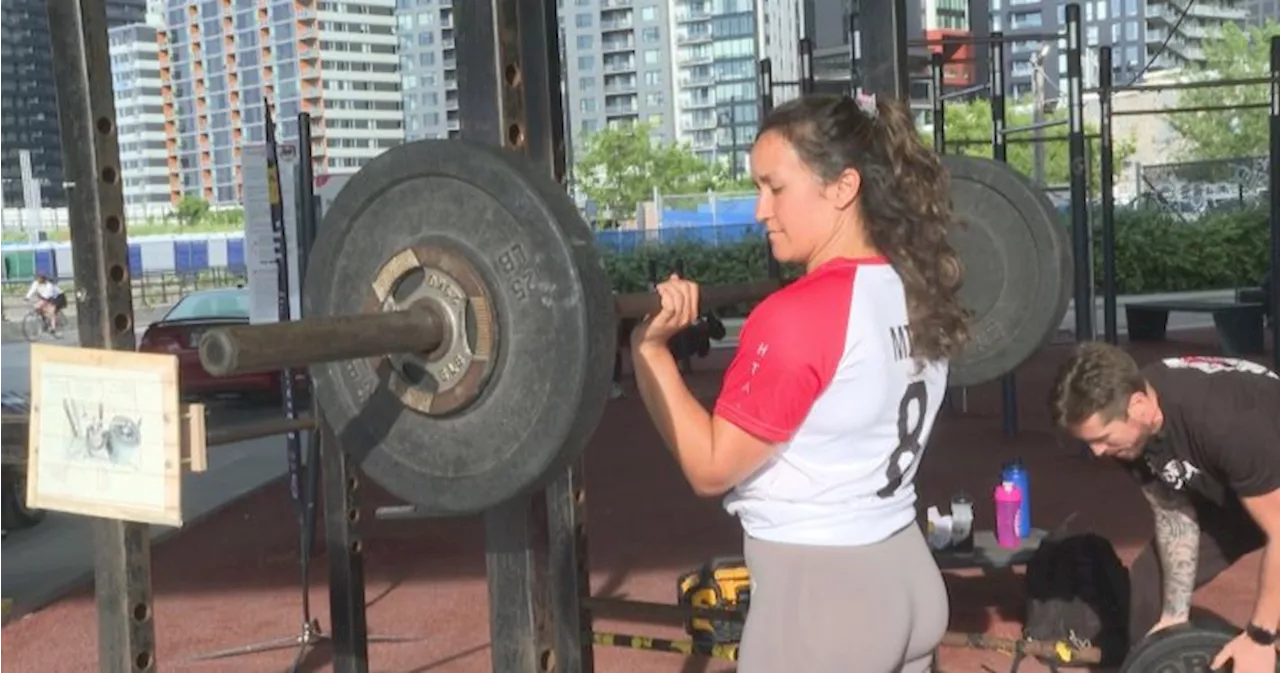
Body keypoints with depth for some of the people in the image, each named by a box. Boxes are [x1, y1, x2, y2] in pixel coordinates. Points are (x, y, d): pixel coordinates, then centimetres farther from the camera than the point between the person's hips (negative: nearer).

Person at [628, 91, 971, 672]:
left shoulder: (798, 316, -21)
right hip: (906, 575, 8)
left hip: (818, 592, -8)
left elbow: (711, 468, -17)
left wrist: (647, 345, -19)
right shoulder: (914, 290, 3)